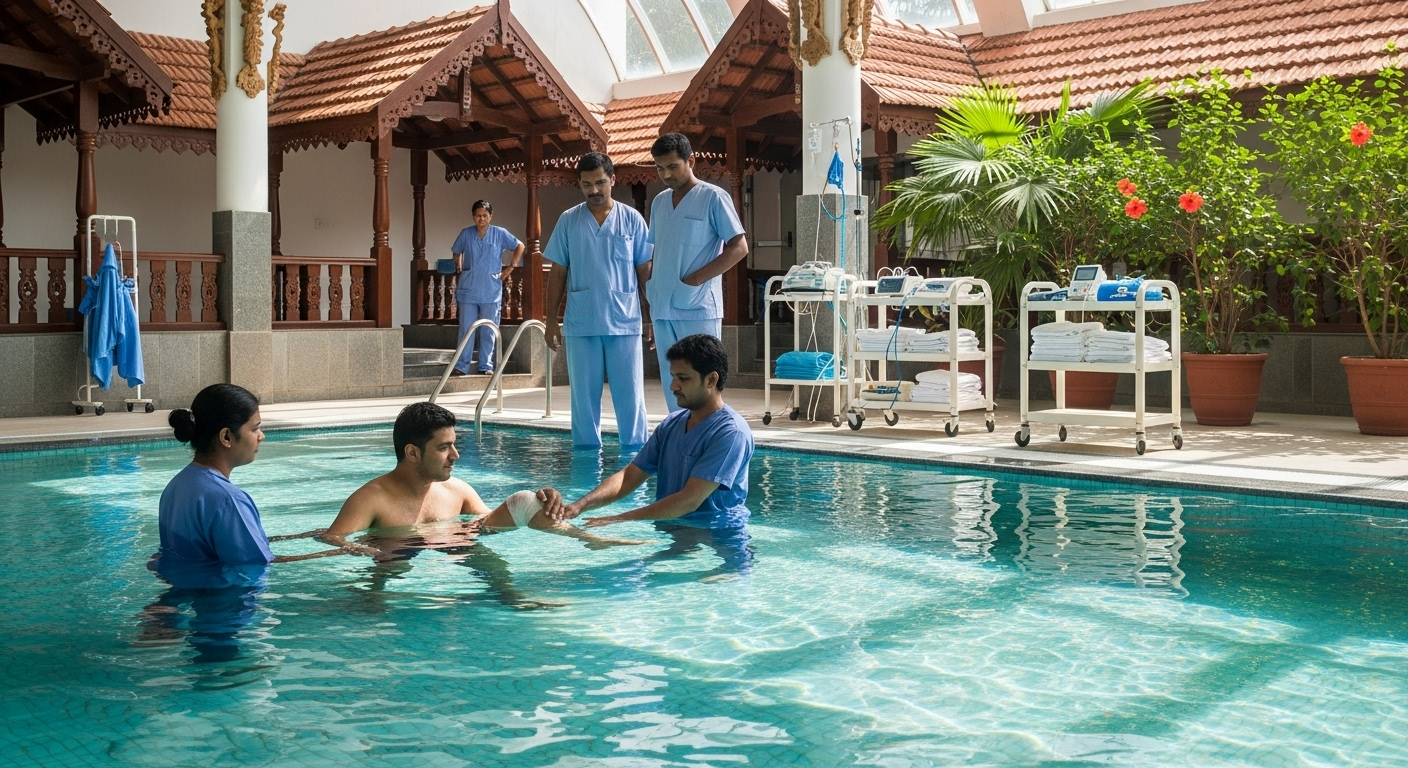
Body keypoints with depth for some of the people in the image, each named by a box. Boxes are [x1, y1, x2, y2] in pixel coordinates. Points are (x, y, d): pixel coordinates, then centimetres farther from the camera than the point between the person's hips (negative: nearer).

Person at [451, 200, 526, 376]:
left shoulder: (500, 234, 0)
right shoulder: (466, 234, 5)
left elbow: (520, 247, 10)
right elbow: (456, 252, 22)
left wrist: (510, 267, 5)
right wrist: (458, 267, 8)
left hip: (491, 292, -1)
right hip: (468, 291, 1)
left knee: (488, 332, 4)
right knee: (466, 329, 0)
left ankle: (486, 366, 10)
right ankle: (461, 366, 2)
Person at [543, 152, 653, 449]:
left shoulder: (632, 219, 3)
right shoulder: (568, 221, 5)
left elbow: (645, 272, 4)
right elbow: (558, 274, 7)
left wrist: (651, 318, 0)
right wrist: (551, 320, 3)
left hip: (625, 322, -1)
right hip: (580, 324, 1)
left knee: (630, 394, 0)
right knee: (583, 394, 6)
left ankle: (635, 451, 9)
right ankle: (586, 450, 15)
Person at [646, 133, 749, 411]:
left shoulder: (713, 198, -5)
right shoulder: (659, 202, 15)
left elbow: (739, 248, -9)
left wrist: (696, 279, -14)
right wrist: (651, 288, 12)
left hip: (699, 310, -6)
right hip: (662, 309, 6)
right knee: (672, 387, 8)